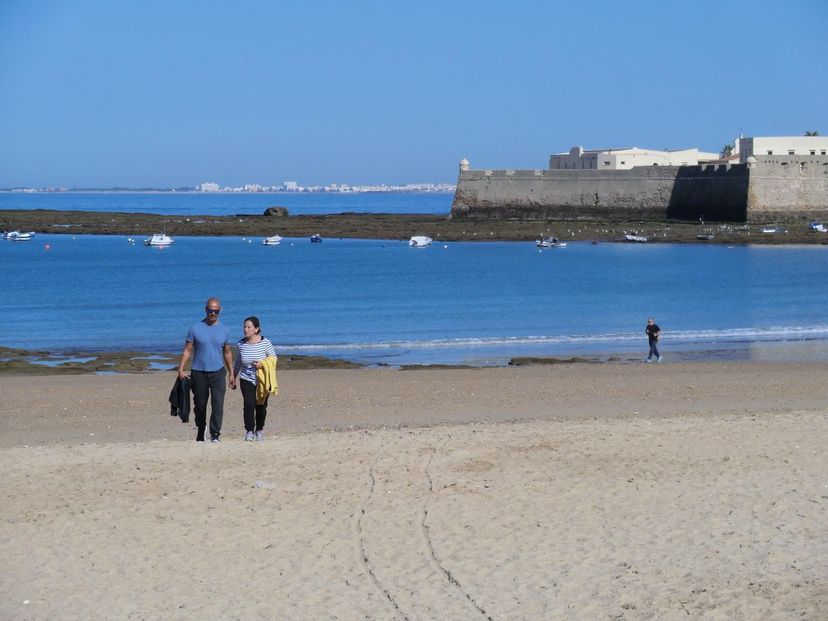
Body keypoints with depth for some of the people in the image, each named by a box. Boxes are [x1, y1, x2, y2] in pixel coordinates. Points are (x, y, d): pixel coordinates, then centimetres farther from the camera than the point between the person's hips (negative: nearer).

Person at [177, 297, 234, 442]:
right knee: (200, 405, 7)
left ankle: (215, 434, -13)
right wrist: (180, 370, -8)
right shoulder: (196, 328, 0)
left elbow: (227, 353, 16)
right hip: (198, 373, 0)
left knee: (218, 403, -14)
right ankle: (200, 434, 24)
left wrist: (231, 374, 15)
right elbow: (187, 350, 1)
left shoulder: (224, 330, 7)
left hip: (217, 372, 0)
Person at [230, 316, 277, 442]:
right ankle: (249, 431, -9)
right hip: (246, 380, 1)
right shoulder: (241, 344, -1)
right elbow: (238, 361, 13)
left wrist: (263, 364, -19)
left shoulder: (265, 342, -10)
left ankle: (259, 430, 28)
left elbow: (274, 358, -1)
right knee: (249, 404, -15)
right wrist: (234, 376, 16)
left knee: (261, 406, 9)